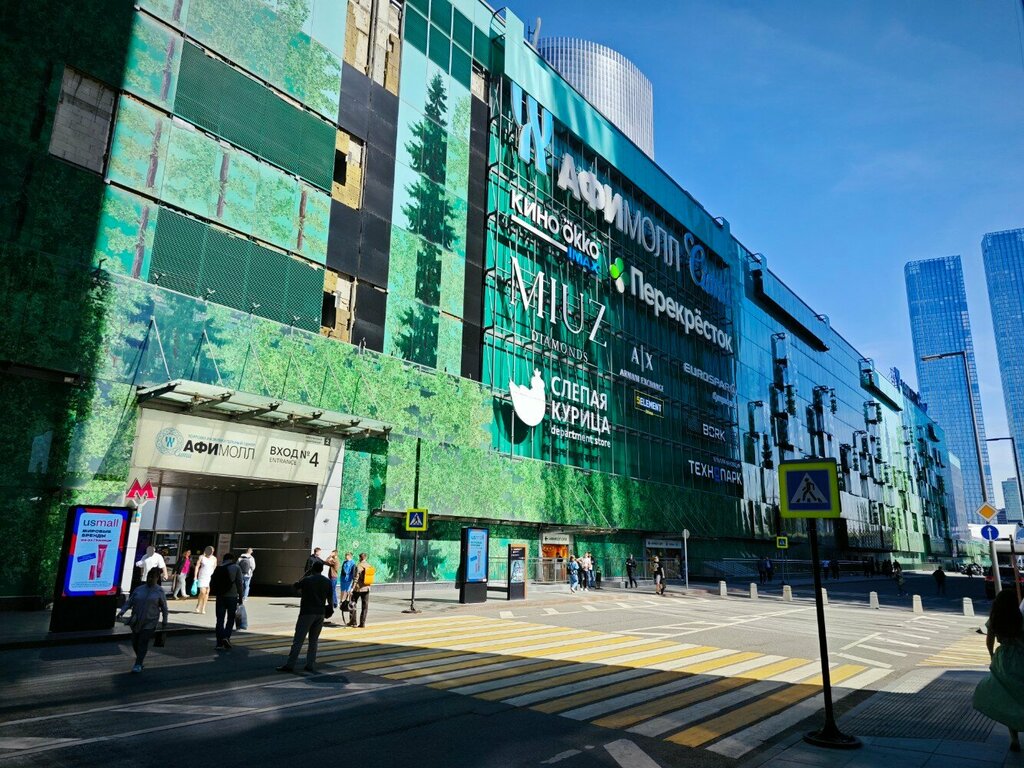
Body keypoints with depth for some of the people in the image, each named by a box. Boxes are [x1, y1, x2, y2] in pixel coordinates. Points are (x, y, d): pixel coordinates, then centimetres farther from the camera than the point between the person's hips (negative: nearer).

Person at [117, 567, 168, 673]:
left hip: (150, 622, -4)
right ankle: (139, 657, 34)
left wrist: (165, 622, 4)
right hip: (136, 621, 4)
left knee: (143, 643, -7)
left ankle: (138, 664, 3)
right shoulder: (139, 589, 6)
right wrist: (122, 611, -11)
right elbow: (129, 602, 7)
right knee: (135, 642, 9)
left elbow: (164, 608, 3)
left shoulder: (159, 591, -2)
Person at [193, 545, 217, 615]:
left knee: (207, 593, 1)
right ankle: (198, 606, 10)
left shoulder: (214, 559, 5)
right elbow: (197, 566, 0)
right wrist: (195, 576, -5)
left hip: (210, 577, 2)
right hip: (202, 577, -2)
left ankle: (203, 608, 9)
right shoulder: (202, 557, -2)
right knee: (202, 592, -11)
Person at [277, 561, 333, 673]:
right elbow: (329, 598, 9)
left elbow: (296, 586, 12)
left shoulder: (307, 580, -6)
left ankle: (290, 664, -4)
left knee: (298, 640, -2)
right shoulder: (327, 582, 5)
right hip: (320, 613, 4)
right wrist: (330, 608, 27)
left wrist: (307, 573, 15)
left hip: (307, 613, -4)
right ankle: (311, 665, 9)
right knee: (314, 640, 12)